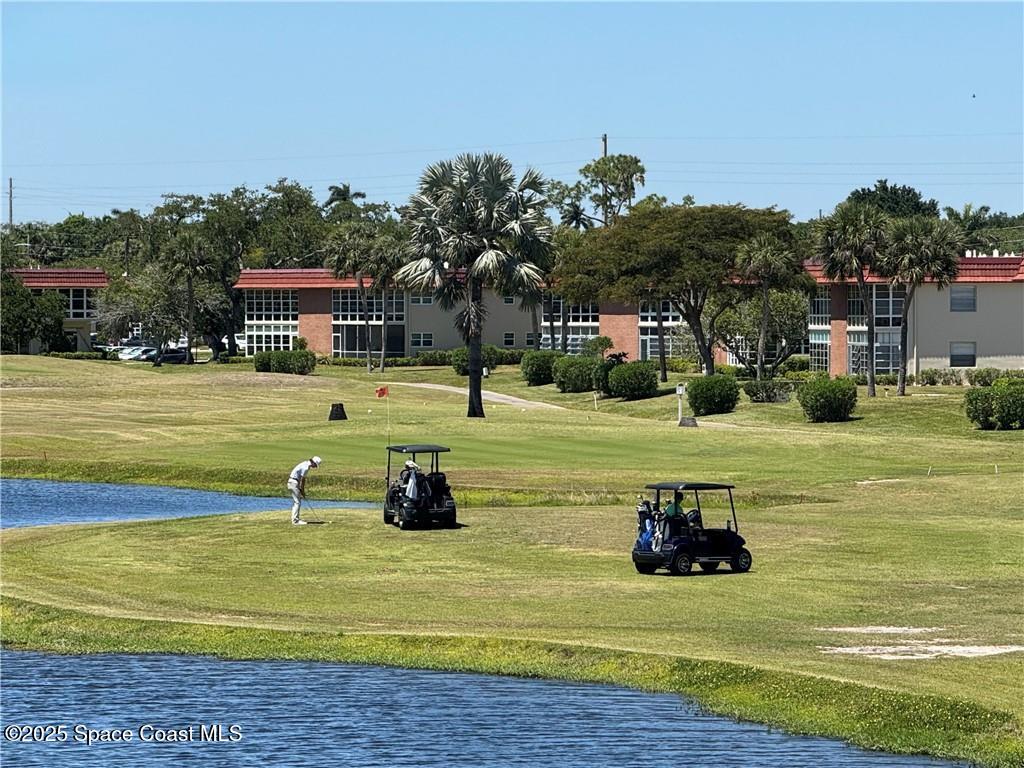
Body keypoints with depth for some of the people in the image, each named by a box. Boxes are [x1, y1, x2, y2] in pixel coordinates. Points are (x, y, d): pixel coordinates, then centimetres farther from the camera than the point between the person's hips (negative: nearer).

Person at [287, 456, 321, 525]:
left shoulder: (306, 464, 13)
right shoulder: (306, 467, -19)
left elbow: (303, 479, 16)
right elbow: (302, 480, -16)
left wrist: (303, 491, 15)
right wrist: (302, 492, -7)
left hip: (293, 482, 10)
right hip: (294, 482, -10)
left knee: (295, 502, 15)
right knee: (297, 502, -9)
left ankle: (294, 519, 19)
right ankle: (295, 521, -10)